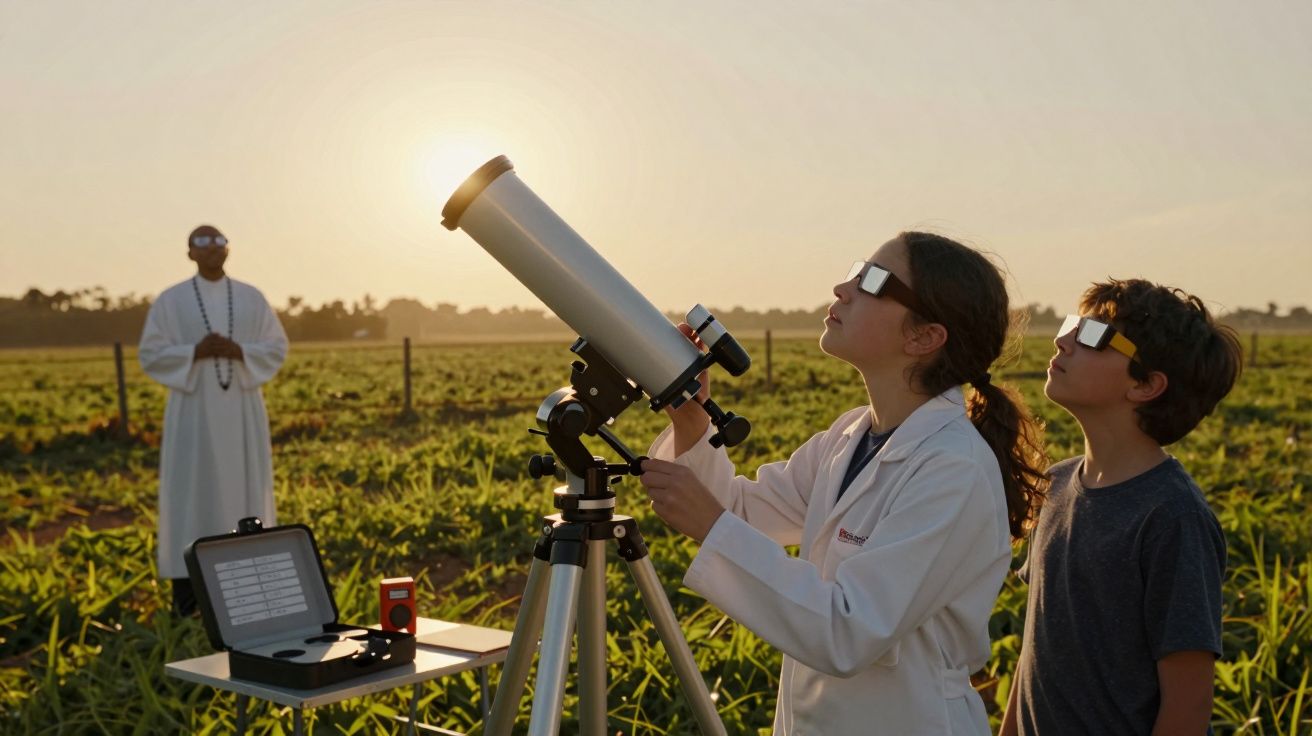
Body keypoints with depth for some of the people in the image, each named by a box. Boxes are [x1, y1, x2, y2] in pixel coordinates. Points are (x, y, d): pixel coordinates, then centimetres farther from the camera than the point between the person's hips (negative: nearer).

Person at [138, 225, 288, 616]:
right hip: (194, 412, -2)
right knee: (191, 493, -2)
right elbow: (150, 354, -2)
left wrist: (239, 351, -14)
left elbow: (277, 347, 5)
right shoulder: (170, 300, 1)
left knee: (243, 490, 4)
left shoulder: (252, 298, 6)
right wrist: (196, 352, -17)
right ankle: (188, 591, 5)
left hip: (241, 412, 2)